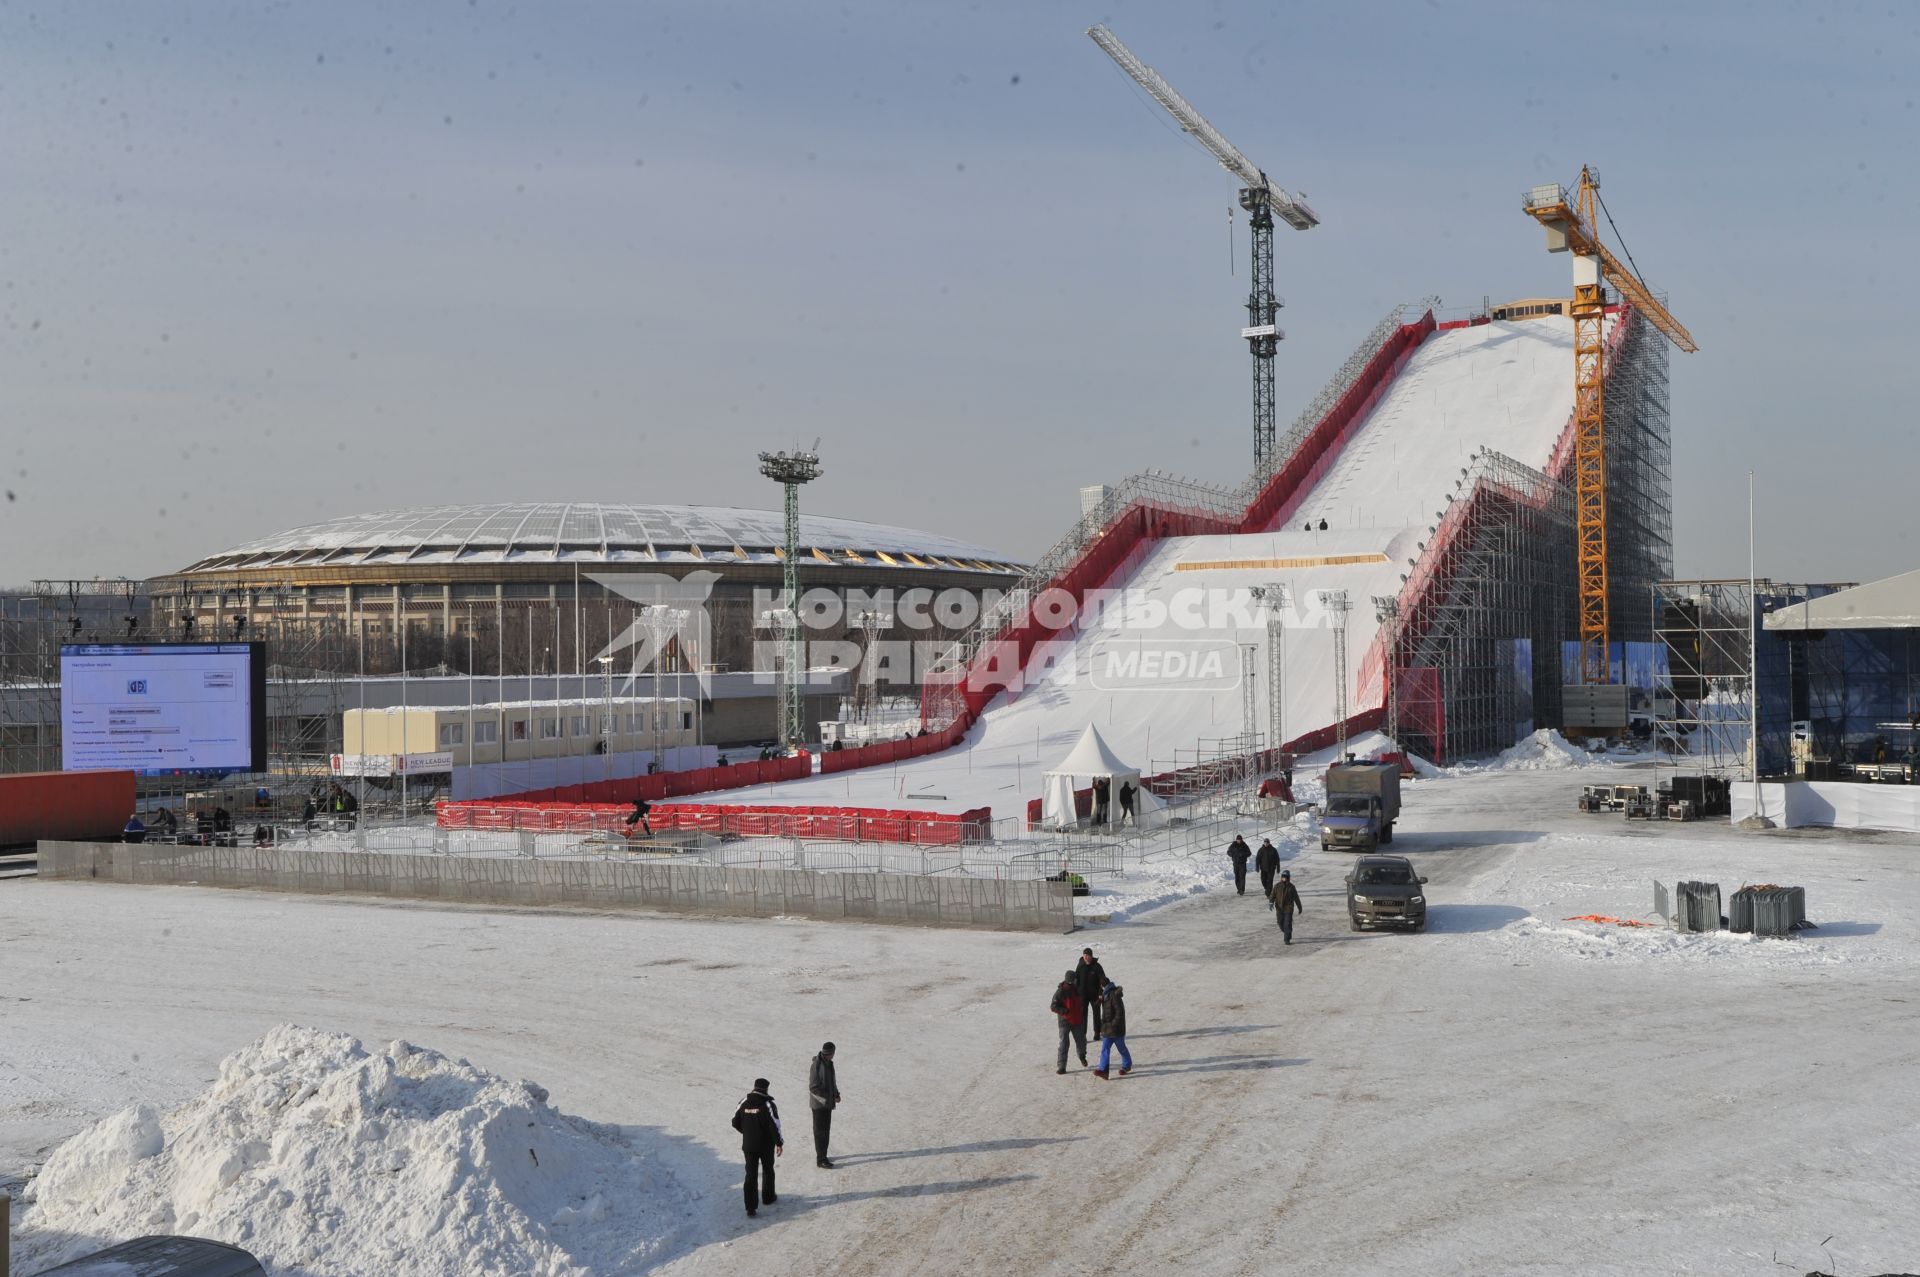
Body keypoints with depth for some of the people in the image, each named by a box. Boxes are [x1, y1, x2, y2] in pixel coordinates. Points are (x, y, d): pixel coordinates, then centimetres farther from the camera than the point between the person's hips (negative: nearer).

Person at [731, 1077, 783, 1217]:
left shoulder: (744, 1103, -1)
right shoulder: (768, 1104, -15)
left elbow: (735, 1122, 5)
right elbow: (775, 1126, -17)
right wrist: (779, 1143, -4)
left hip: (748, 1145, 3)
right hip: (766, 1145, -3)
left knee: (751, 1175, 3)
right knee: (768, 1171, 20)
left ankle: (751, 1207, -4)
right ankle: (768, 1197, 36)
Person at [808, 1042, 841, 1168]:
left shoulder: (829, 1064, 8)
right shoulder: (816, 1066, -20)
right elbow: (813, 1088, -21)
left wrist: (836, 1094, 5)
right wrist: (830, 1096, -21)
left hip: (828, 1103, 9)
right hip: (819, 1103, -9)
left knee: (826, 1130, 15)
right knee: (820, 1130, -4)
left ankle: (821, 1156, 25)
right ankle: (821, 1159, 0)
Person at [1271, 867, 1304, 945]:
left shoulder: (1291, 887, -3)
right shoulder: (1277, 886, -1)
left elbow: (1296, 898, 5)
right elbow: (1273, 895, -3)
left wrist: (1300, 907, 10)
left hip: (1288, 908, -2)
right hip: (1279, 909, 2)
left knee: (1287, 924, -9)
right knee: (1281, 923, 13)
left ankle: (1287, 939, -4)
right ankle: (1286, 933, 40)